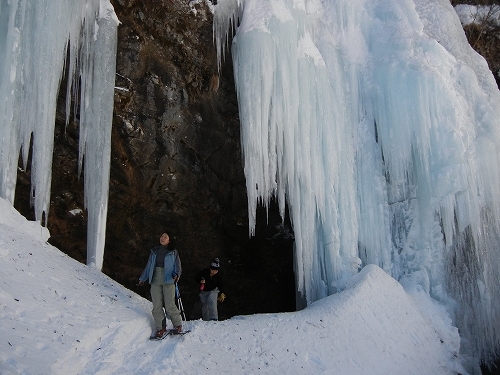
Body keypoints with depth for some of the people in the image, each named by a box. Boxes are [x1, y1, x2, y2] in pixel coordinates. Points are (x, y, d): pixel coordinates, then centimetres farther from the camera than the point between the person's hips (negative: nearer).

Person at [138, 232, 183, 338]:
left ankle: (178, 325, 8)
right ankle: (160, 329, 4)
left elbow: (177, 265, 0)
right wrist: (143, 278, 22)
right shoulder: (154, 251, 16)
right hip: (155, 281, 3)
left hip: (168, 281, -3)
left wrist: (176, 274, -19)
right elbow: (149, 265, 23)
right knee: (157, 306, -2)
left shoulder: (173, 252, 8)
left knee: (169, 306, -8)